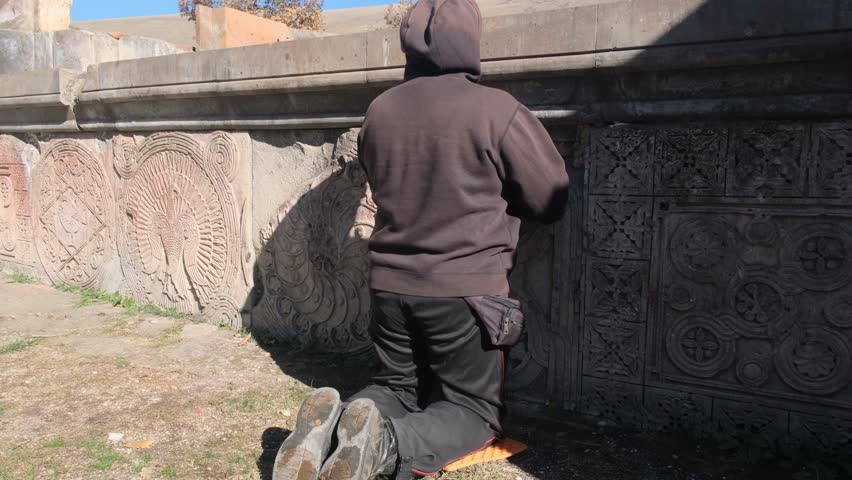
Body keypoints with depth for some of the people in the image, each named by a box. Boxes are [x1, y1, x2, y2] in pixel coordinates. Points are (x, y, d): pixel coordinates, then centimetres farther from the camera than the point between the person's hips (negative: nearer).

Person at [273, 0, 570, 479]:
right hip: (467, 288, -5)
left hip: (391, 284, 5)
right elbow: (551, 200, -3)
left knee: (398, 388, 24)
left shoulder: (379, 111, 3)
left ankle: (331, 421, -6)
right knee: (475, 408, 11)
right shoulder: (498, 110, -12)